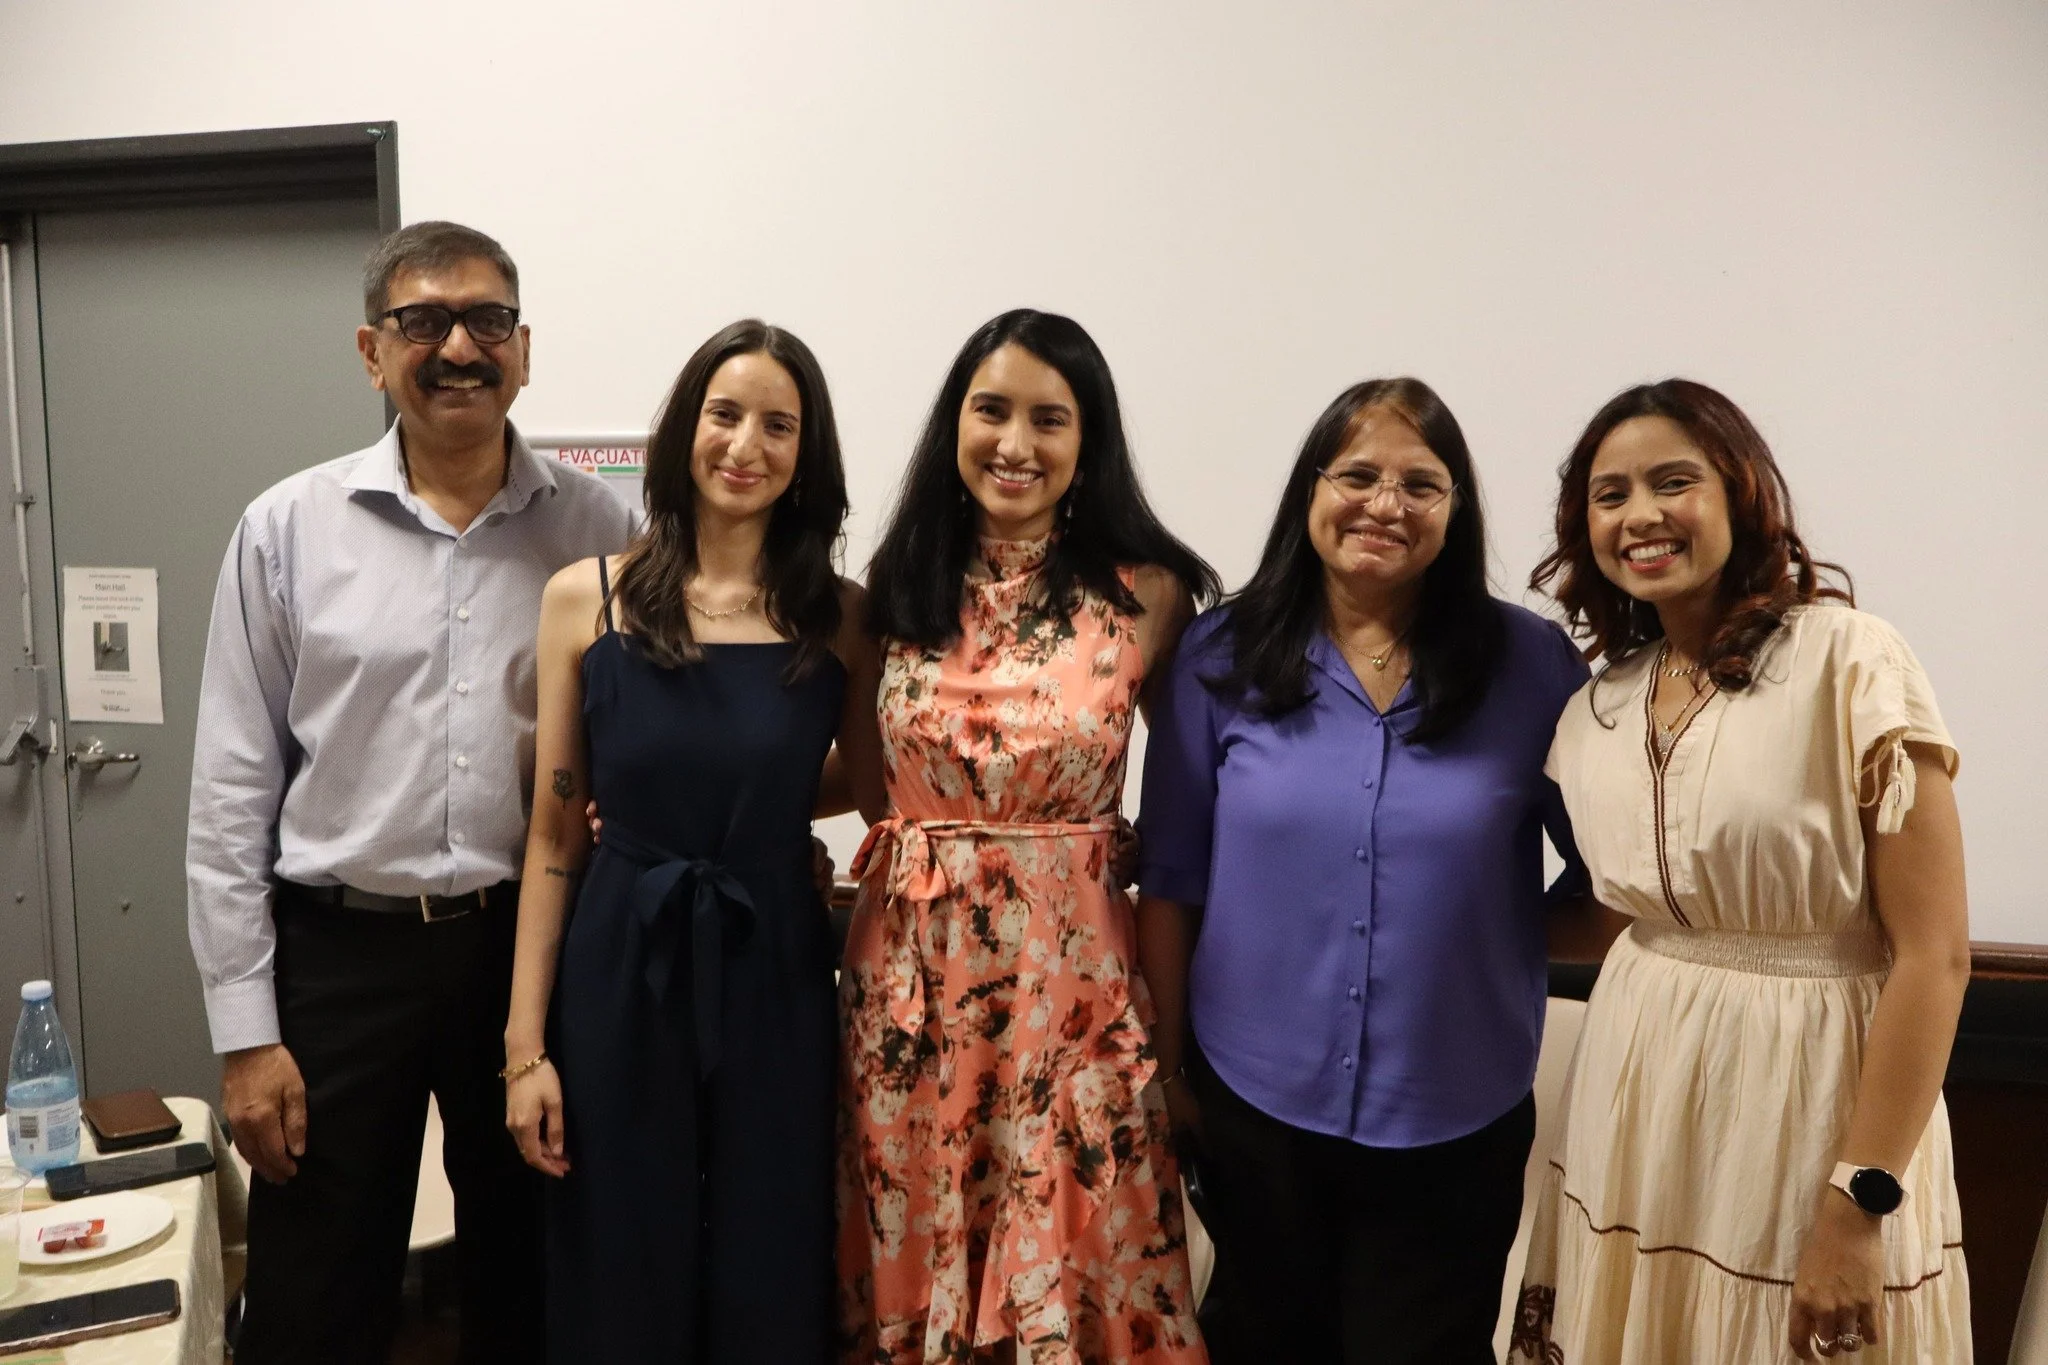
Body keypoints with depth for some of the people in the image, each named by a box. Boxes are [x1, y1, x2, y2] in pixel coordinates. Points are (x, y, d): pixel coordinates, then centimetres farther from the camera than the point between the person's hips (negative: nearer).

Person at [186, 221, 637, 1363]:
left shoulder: (599, 527, -1)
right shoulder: (289, 528, -2)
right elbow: (235, 790, 0)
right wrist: (247, 1029, -2)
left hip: (535, 942, 1)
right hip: (341, 952, 0)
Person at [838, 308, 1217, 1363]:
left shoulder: (1146, 595, -5)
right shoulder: (899, 586, 3)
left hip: (1070, 968, -2)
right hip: (911, 965, 3)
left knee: (1069, 1265, 10)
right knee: (910, 1260, 16)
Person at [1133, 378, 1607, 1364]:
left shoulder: (1532, 665, -7)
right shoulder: (1222, 656, -5)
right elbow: (1172, 877, -1)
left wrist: (1515, 947, -6)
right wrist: (1168, 1060, 2)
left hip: (1454, 1125, -1)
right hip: (1254, 1104, 1)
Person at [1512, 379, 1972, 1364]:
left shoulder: (1850, 662, -13)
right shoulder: (1594, 711, 4)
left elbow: (1933, 954, -15)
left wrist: (1860, 1203, -16)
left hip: (1817, 1091, -5)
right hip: (1640, 1098, 5)